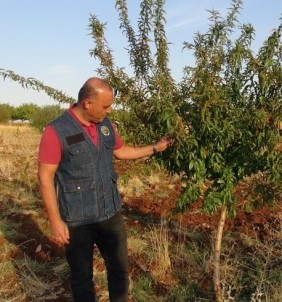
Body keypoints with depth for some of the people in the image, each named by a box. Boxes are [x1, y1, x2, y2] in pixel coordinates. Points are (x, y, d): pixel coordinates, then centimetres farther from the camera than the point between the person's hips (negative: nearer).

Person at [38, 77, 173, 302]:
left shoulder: (106, 124, 2)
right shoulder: (57, 131, -18)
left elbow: (121, 150, 19)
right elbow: (45, 177, -16)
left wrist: (155, 148, 15)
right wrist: (56, 221, -16)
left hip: (111, 213, 6)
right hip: (77, 221, -5)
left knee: (120, 268, 19)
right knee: (82, 276, 14)